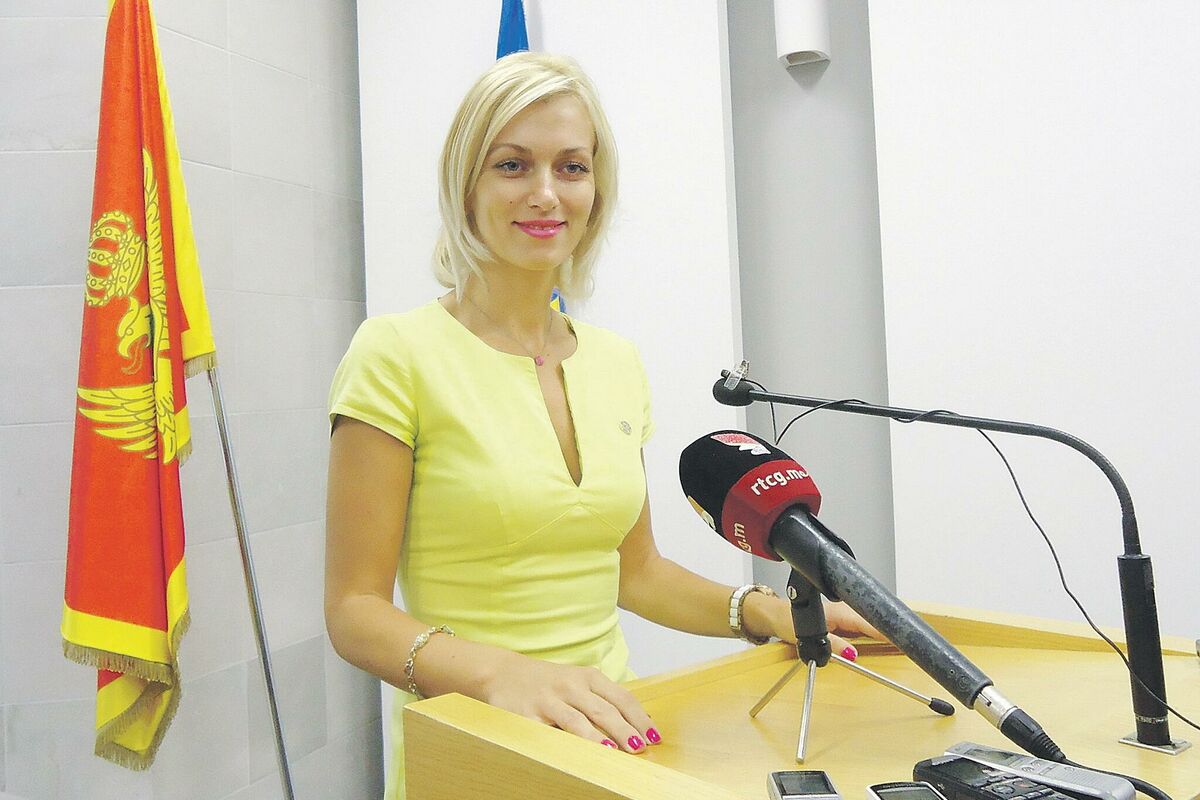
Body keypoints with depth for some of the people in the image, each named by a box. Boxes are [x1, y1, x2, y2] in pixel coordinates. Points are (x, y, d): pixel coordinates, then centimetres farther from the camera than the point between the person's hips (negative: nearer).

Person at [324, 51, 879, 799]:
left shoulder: (618, 361, 3)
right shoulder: (399, 353, -14)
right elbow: (355, 609, -14)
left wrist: (764, 612, -3)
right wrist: (498, 671, -30)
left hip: (606, 735, 5)